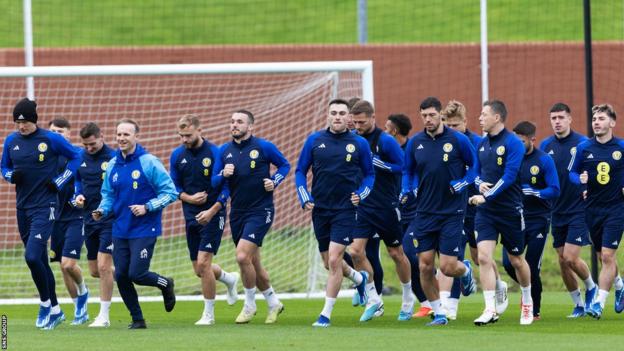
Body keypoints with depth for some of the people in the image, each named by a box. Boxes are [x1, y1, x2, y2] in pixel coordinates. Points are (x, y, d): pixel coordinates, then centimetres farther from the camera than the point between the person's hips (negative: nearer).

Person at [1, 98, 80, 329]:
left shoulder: (51, 139, -7)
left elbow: (76, 157, 2)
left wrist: (59, 182, -7)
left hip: (45, 206, -6)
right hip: (22, 207, 6)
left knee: (32, 256, -19)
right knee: (40, 261, 11)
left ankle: (46, 303, 1)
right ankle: (55, 311, 22)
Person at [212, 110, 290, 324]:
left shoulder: (264, 147, -5)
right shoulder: (224, 151, 6)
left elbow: (284, 165, 7)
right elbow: (214, 182, 7)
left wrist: (274, 182, -9)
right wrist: (223, 174, -14)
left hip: (260, 210, -6)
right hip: (237, 213, 6)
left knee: (243, 256, -19)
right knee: (253, 263, 11)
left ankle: (249, 305, -2)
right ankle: (273, 303, 29)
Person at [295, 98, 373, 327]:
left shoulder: (359, 144, 0)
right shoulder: (314, 140, 3)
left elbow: (370, 175, 10)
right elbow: (300, 171, 9)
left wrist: (361, 195, -7)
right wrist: (305, 199, -2)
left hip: (345, 210, -3)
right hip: (320, 209, 3)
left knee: (334, 260, -13)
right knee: (329, 263, 12)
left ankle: (326, 314, -5)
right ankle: (360, 279, 44)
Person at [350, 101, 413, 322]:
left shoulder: (385, 141, -12)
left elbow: (402, 166, -13)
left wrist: (376, 163, -21)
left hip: (386, 207, -4)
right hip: (362, 205, 4)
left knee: (396, 254, 9)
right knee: (355, 250, -10)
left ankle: (408, 299, 27)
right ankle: (373, 299, 2)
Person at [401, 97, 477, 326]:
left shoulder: (458, 140, -6)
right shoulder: (415, 143, 4)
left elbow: (475, 165, 4)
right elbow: (408, 171, 17)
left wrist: (462, 183, -11)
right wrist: (407, 190, -1)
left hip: (452, 211, -3)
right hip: (425, 212, 3)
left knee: (448, 267, -8)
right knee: (425, 266, -2)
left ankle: (466, 271, 29)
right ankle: (438, 313, 12)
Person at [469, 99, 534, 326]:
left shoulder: (513, 143, -11)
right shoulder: (482, 145, 9)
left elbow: (509, 176, -18)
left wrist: (487, 196, -21)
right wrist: (480, 184, -5)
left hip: (510, 211, -5)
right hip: (485, 212, 5)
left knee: (516, 260, 10)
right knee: (484, 257, -12)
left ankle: (527, 302, 33)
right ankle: (490, 310, -12)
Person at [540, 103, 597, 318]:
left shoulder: (582, 143, -8)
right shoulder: (546, 145, 5)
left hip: (579, 210, -5)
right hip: (557, 211, 5)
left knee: (571, 258, -12)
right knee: (563, 261, 5)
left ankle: (591, 287, 16)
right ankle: (579, 305, 19)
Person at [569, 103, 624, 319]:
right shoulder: (584, 148, 1)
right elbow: (572, 172, 9)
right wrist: (580, 179, -12)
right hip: (592, 209, 3)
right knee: (603, 256, 13)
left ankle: (599, 303, -10)